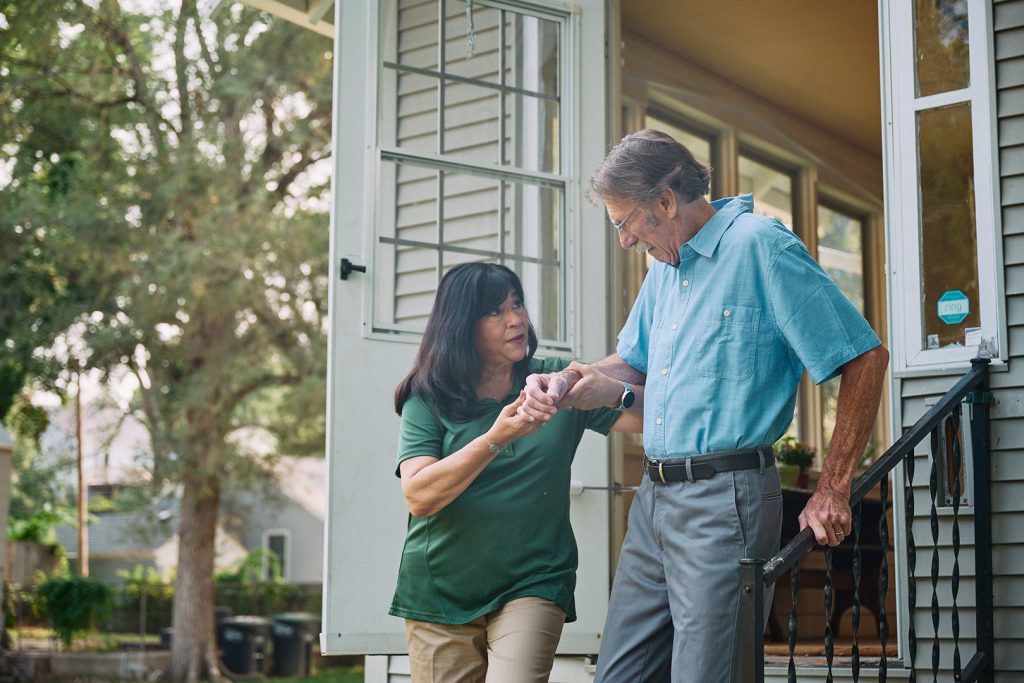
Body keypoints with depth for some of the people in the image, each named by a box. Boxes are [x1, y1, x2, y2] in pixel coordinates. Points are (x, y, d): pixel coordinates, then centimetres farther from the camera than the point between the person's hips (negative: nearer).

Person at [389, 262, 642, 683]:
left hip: (531, 587, 0)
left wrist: (612, 391, -23)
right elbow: (418, 497, -13)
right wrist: (496, 439, -22)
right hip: (439, 596, 1)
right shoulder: (428, 400, 0)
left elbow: (648, 417, -2)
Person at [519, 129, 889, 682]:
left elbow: (865, 357, -12)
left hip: (725, 503, -8)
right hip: (653, 502, 9)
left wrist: (832, 491, -13)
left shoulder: (760, 247, -10)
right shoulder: (665, 267, 17)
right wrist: (567, 386, 4)